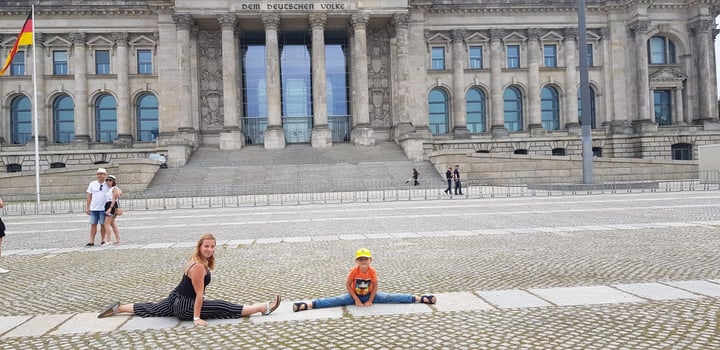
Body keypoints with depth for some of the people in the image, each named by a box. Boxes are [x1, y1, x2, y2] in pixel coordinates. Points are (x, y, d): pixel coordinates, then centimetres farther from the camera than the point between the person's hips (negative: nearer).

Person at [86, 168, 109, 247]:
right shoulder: (92, 184, 8)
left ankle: (103, 240, 12)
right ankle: (91, 241, 5)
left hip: (103, 208, -2)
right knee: (93, 224, 2)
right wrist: (88, 207, 6)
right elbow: (89, 196, 10)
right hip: (93, 208, 2)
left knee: (103, 224, 3)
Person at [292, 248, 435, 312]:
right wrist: (356, 299, -15)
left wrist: (370, 300, -12)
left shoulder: (372, 271, -16)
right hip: (355, 296, -1)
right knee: (336, 300, -19)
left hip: (370, 295, 1)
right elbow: (347, 285, -13)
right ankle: (308, 305, -31)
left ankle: (420, 298, -14)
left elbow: (375, 286, -7)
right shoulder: (354, 271, -19)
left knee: (389, 297, -10)